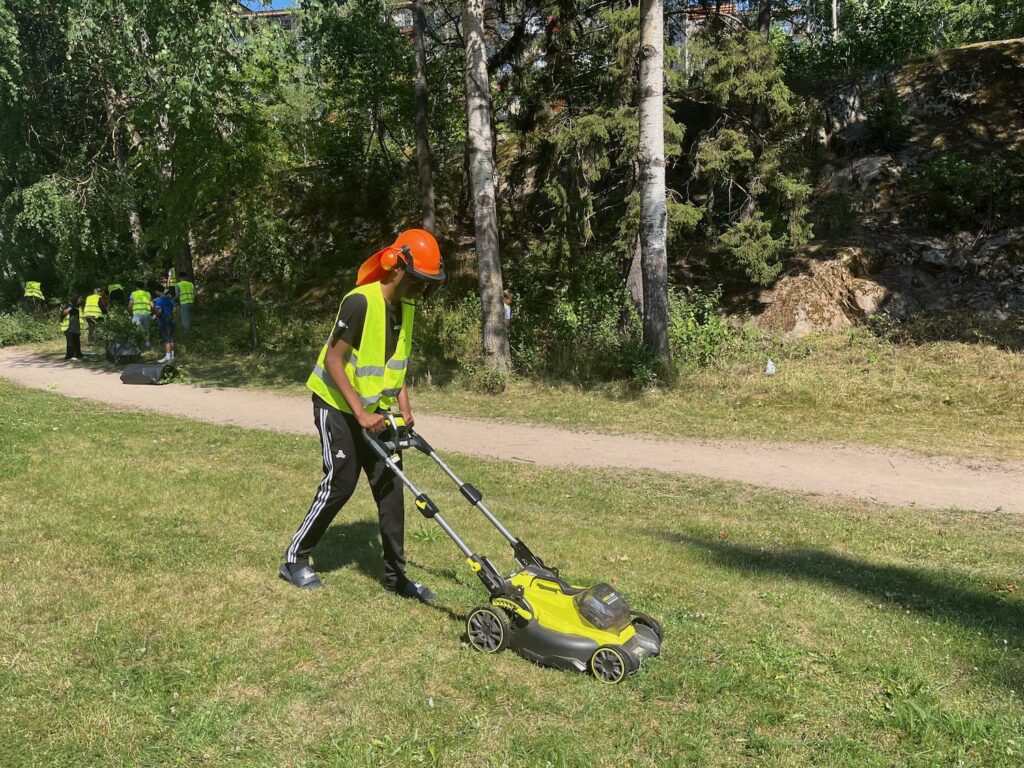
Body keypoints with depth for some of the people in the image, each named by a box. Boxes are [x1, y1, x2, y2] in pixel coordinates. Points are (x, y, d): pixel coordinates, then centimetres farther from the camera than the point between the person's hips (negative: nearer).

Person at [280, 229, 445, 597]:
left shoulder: (406, 307, 1)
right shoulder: (360, 302, -24)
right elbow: (333, 360, -23)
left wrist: (404, 406, 0)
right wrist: (360, 413, -25)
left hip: (374, 409, 7)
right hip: (338, 404, -7)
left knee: (389, 484, 3)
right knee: (340, 483, -6)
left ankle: (395, 575, 10)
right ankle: (294, 559, 15)